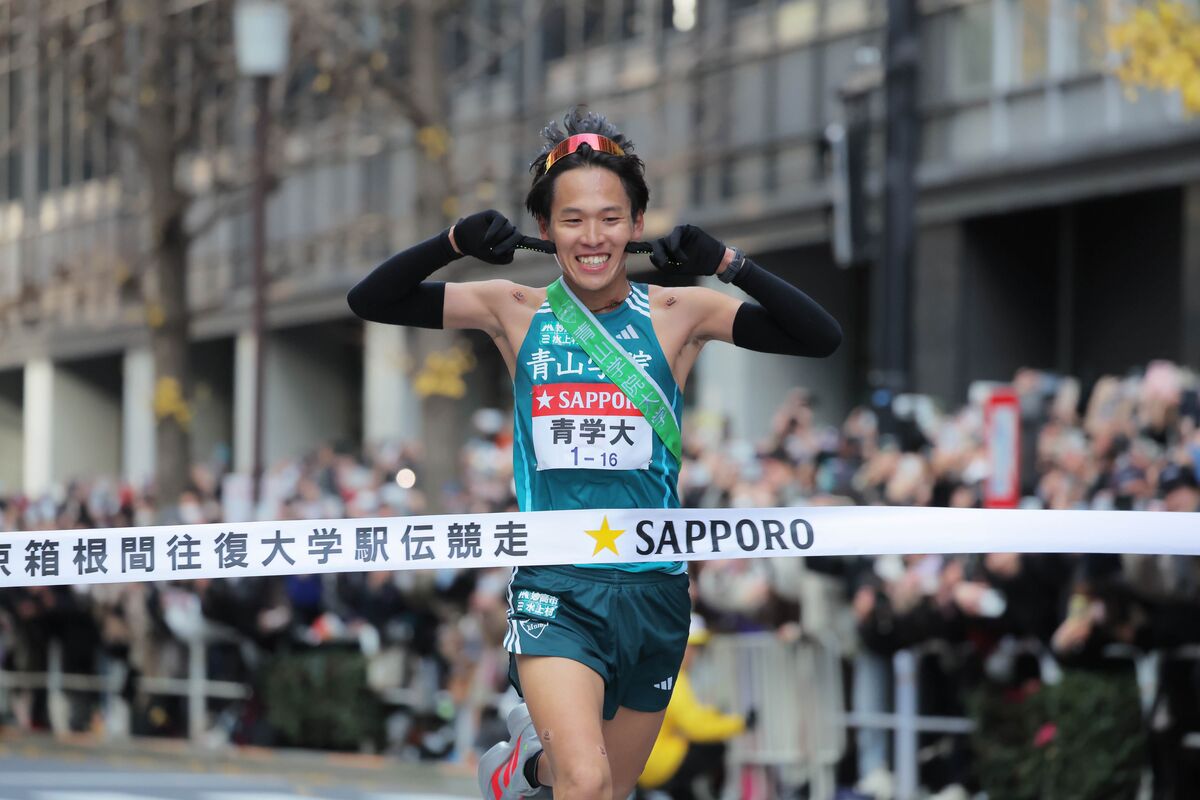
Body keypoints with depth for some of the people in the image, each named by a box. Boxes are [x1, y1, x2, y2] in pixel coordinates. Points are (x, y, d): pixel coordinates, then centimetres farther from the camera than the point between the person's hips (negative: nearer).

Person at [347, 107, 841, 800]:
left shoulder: (677, 314, -1)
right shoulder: (517, 312, 3)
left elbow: (822, 338, -9)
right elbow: (370, 301, 3)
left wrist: (728, 264, -21)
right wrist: (456, 242, -12)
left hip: (653, 590, 2)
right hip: (554, 588, -2)